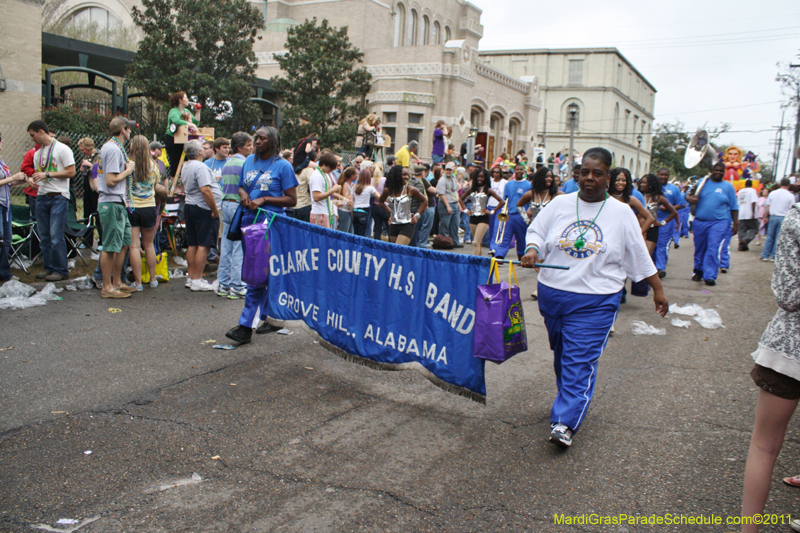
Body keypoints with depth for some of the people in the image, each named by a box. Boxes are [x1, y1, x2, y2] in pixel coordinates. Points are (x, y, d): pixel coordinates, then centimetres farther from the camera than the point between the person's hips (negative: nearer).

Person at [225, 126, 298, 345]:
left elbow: (292, 199, -6)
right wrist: (243, 194, 0)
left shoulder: (282, 166, -4)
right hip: (250, 220, 6)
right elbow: (242, 186, 24)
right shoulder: (249, 161, 13)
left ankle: (246, 325, -6)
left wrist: (264, 199, -14)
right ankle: (268, 317, 22)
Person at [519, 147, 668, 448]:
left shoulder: (621, 213, 1)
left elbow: (639, 256, 6)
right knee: (561, 354, 16)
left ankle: (565, 422, -10)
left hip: (595, 301, -3)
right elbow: (536, 231, 9)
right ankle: (572, 400, 37)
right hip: (552, 294, 3)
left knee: (580, 361, -9)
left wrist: (658, 289, 8)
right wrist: (532, 249, -13)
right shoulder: (560, 204, 4)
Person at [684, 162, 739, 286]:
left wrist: (735, 223, 4)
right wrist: (689, 198, -17)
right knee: (699, 249, 11)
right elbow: (688, 195, 7)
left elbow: (734, 207, 9)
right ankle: (698, 271, 26)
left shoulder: (728, 187, 7)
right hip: (700, 222, 2)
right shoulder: (702, 182, 9)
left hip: (719, 222, -2)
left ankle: (710, 276, -11)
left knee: (713, 250, -12)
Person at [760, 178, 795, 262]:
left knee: (770, 237, 10)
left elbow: (767, 206, 5)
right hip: (784, 218, -2)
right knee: (779, 238, 4)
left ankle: (765, 255, 11)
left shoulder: (772, 193, 3)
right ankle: (774, 256, 6)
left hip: (773, 217, 2)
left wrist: (765, 217, 13)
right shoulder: (790, 196, -4)